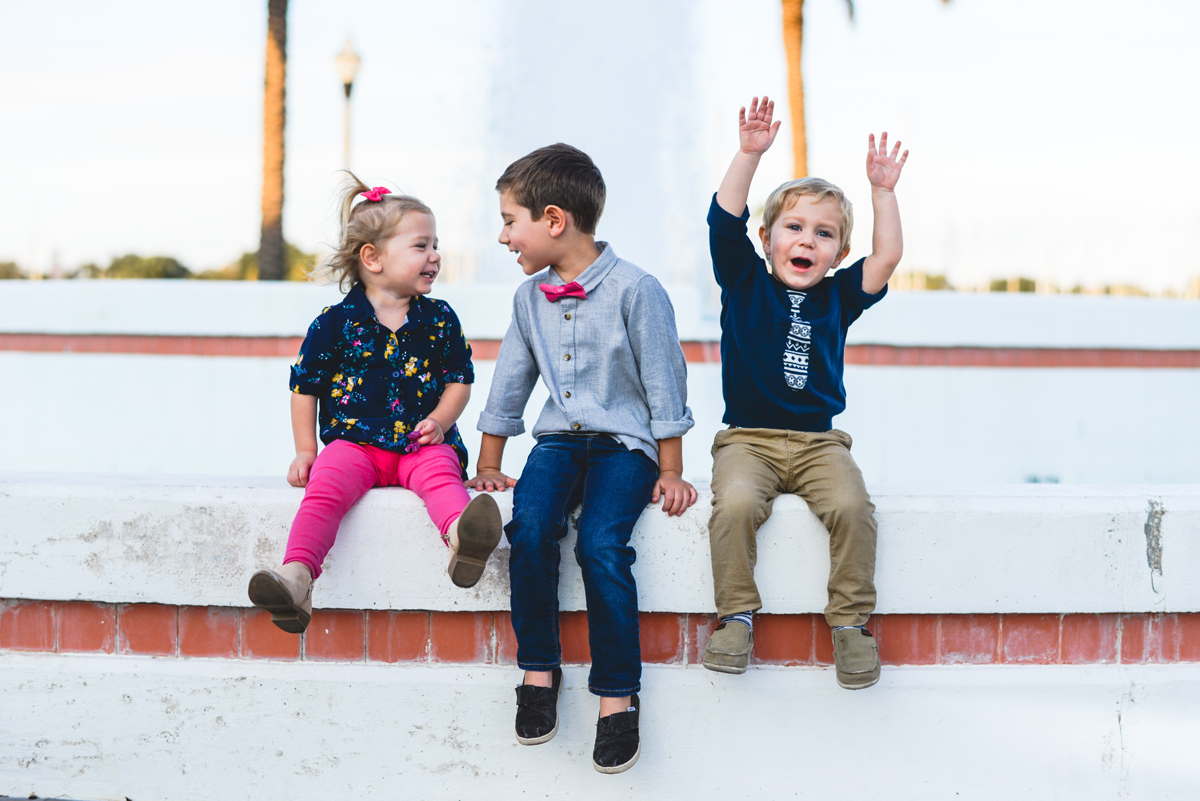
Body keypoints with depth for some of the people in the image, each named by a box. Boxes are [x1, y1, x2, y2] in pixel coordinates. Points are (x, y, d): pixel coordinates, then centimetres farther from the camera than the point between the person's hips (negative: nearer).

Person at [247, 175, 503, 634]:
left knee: (440, 473, -33)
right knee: (325, 487, -30)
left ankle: (462, 536, -65)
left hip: (421, 445, 1)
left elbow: (459, 380, 16)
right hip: (353, 441, -1)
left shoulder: (439, 319, 10)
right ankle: (296, 576, -50)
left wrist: (439, 421, -3)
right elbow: (305, 386, 10)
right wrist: (306, 451, 3)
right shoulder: (336, 322, 3)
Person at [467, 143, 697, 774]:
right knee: (529, 523, -26)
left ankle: (618, 694, -17)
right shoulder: (530, 297, 10)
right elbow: (508, 384, 19)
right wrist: (488, 467, 18)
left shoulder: (634, 290, -8)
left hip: (625, 443, -5)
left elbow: (663, 385, -5)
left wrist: (671, 474, -5)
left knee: (601, 542, -28)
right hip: (559, 439, 5)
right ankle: (539, 668, -10)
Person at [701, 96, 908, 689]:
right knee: (735, 504, -31)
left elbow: (887, 256, 1)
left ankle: (851, 621, -12)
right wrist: (749, 154, -15)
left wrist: (883, 192, -3)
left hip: (819, 442, 2)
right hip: (748, 439, -1)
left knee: (851, 507, -26)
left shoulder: (837, 297, 11)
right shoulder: (746, 282, 5)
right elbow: (725, 218, -7)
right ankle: (736, 616, -15)